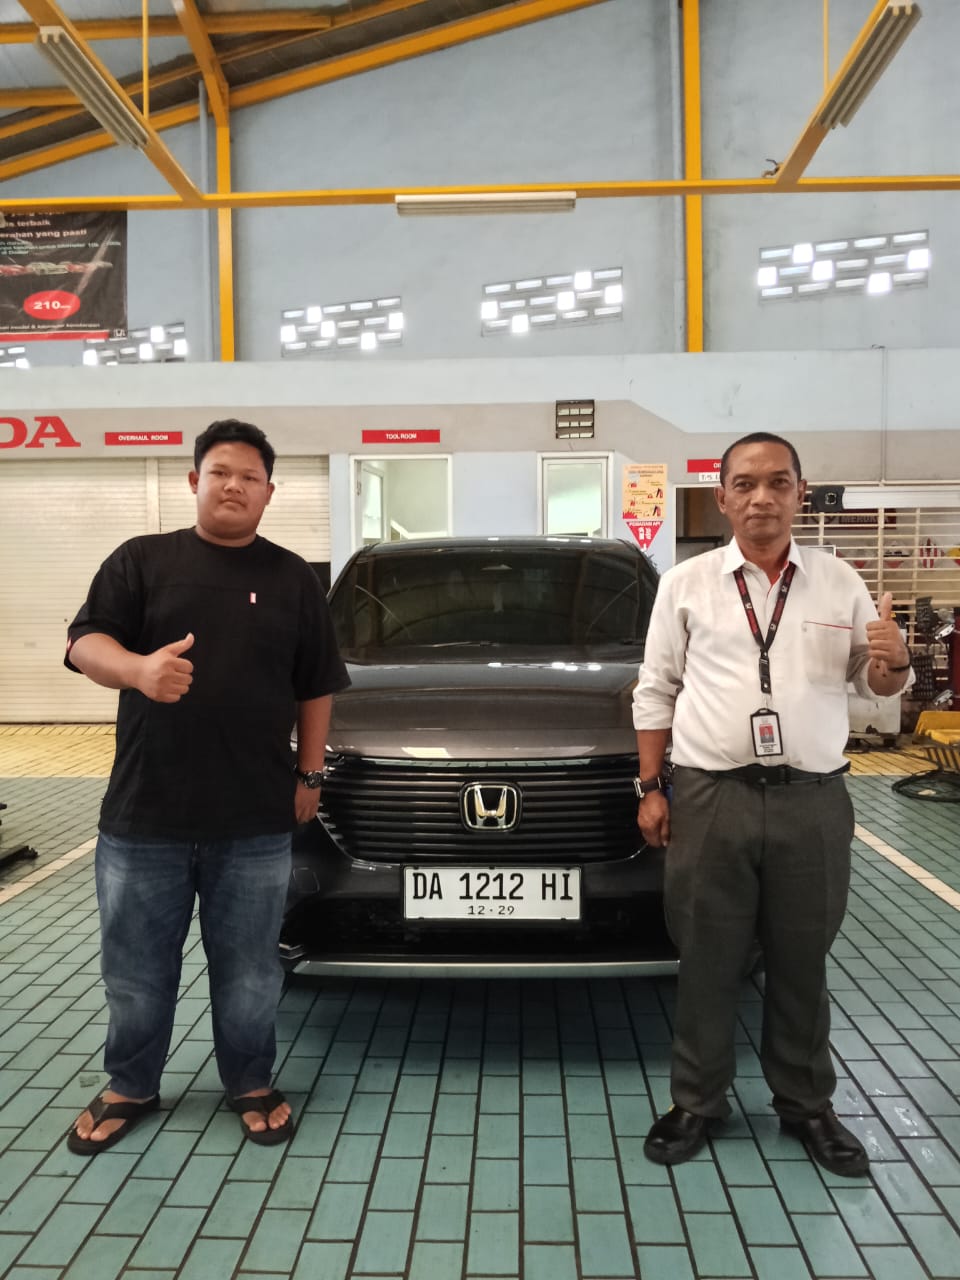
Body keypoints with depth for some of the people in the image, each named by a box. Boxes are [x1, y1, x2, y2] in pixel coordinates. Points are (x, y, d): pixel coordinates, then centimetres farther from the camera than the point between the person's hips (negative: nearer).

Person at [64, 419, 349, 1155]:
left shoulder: (294, 579, 8)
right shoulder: (141, 561, 4)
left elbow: (316, 688, 10)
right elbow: (85, 644, -5)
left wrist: (309, 775, 6)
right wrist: (139, 668, -27)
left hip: (256, 822, 0)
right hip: (142, 816, 0)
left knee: (248, 969, 12)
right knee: (137, 968, 14)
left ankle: (251, 1086, 32)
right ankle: (129, 1089, 34)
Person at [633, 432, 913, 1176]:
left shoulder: (839, 583, 5)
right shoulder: (687, 584, 3)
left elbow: (874, 683, 12)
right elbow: (656, 692, 5)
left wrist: (894, 662, -12)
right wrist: (651, 789, 1)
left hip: (813, 801, 1)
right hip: (711, 800, -1)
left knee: (802, 964, 14)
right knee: (707, 963, 9)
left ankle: (806, 1106, 33)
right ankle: (698, 1102, 27)